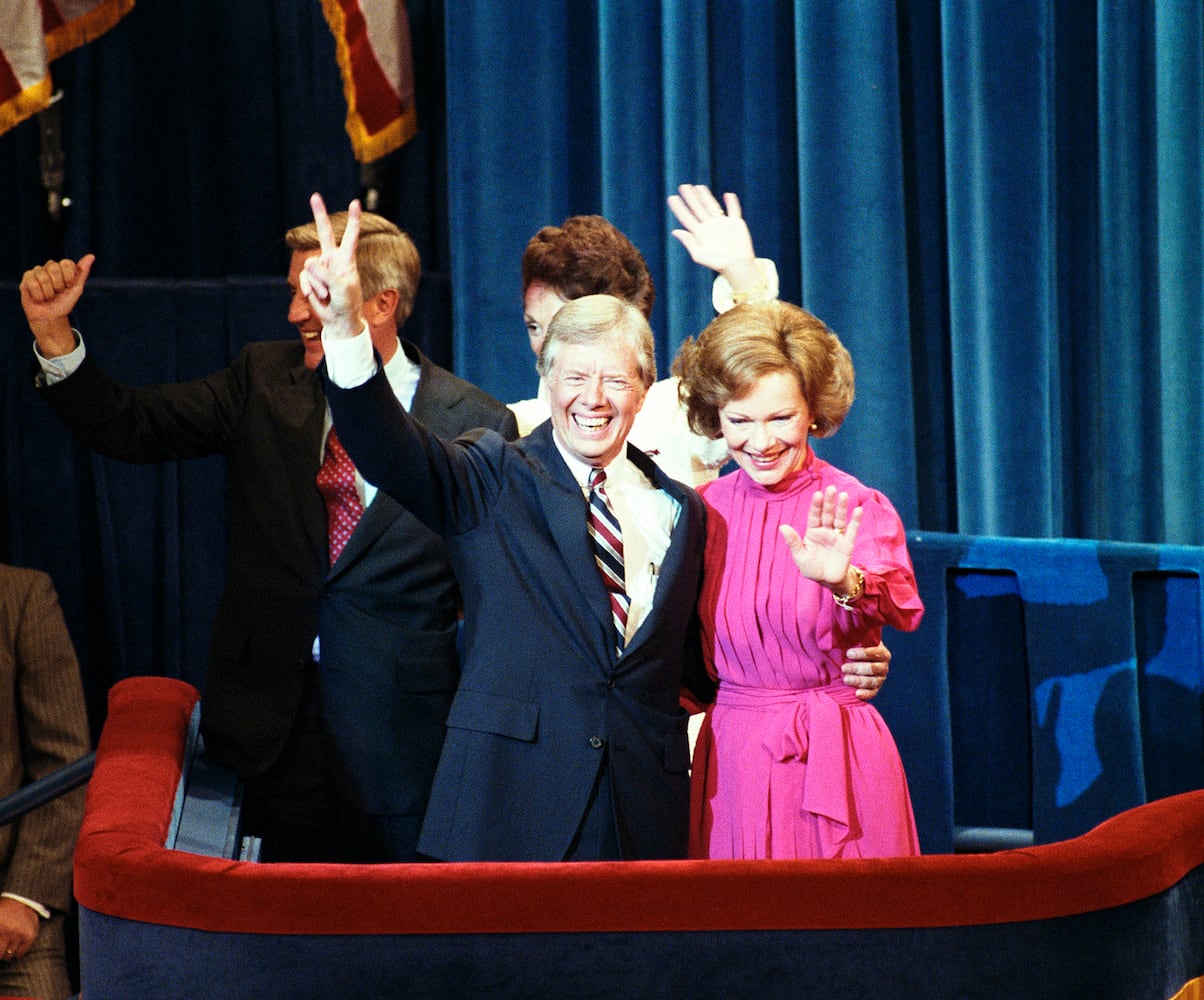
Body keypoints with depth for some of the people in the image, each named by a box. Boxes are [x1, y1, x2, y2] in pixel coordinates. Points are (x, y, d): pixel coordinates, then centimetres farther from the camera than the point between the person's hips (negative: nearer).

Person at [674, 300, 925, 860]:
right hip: (730, 762, 3)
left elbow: (902, 607, -29)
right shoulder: (706, 509, 2)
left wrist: (843, 580, -48)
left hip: (834, 761, -3)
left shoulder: (857, 508, -10)